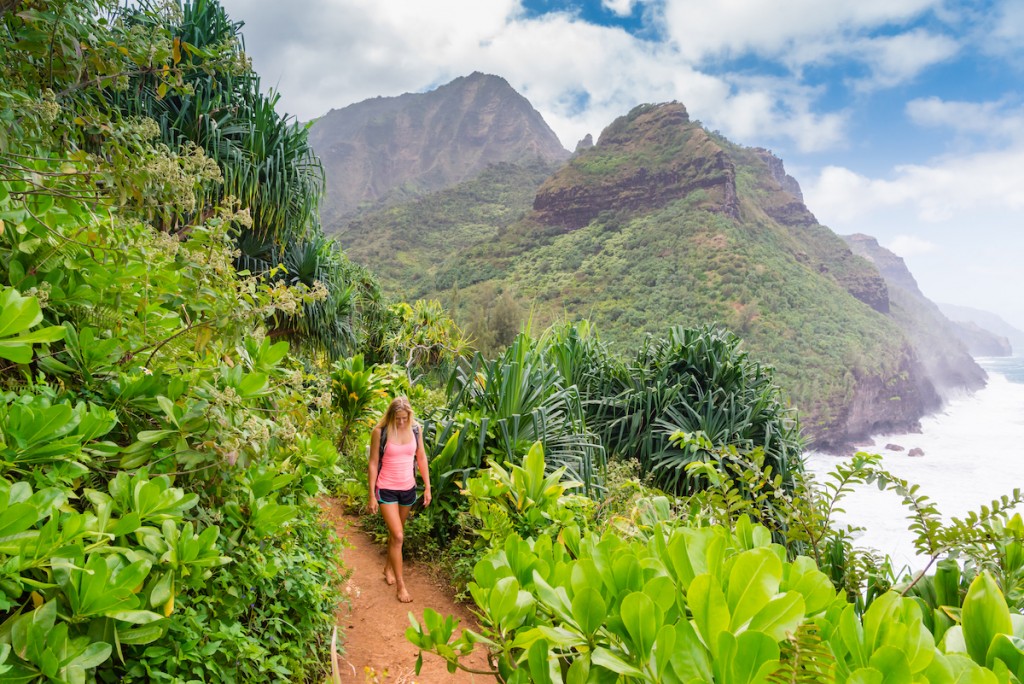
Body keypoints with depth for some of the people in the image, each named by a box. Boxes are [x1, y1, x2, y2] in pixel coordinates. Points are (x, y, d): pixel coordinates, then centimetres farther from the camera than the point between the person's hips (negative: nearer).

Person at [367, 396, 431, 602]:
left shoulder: (415, 429, -4)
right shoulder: (380, 432, -15)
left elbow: (421, 458, 6)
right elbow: (373, 463, -10)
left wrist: (427, 487, 6)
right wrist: (372, 494, -10)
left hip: (408, 488, 4)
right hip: (386, 490, -4)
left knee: (396, 533, 19)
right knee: (398, 536, -7)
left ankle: (388, 567, 42)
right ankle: (400, 584, 4)